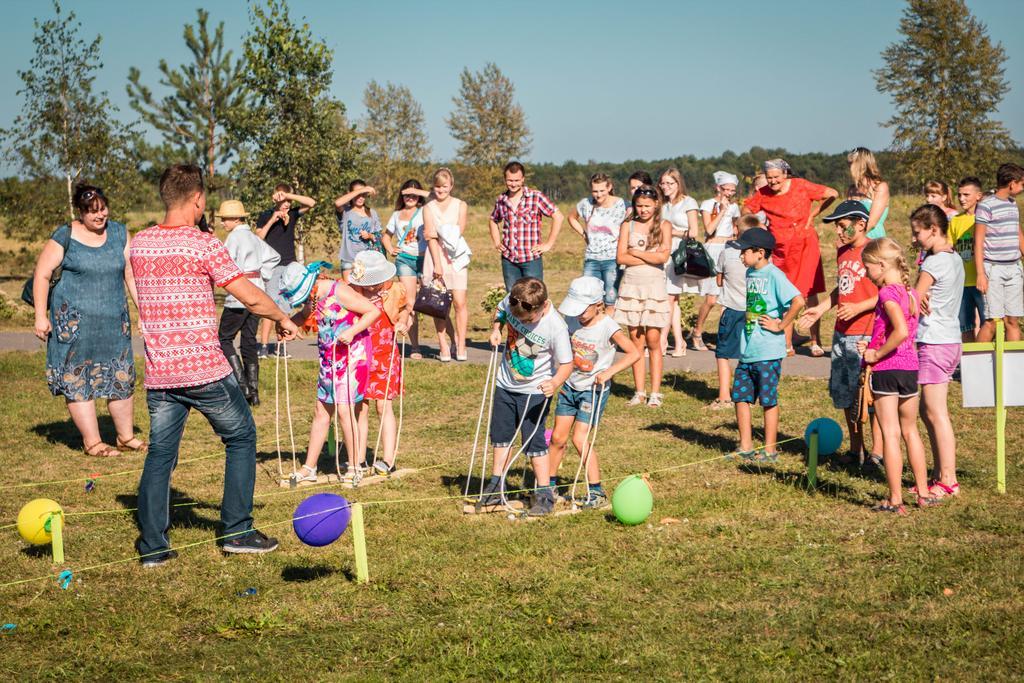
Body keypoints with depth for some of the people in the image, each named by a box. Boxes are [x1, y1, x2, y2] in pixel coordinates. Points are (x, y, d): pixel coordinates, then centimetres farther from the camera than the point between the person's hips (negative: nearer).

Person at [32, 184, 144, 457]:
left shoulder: (119, 233, 6)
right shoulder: (65, 237, -6)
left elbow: (131, 274, 9)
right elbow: (41, 275, -3)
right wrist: (41, 316, -7)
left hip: (114, 320, 4)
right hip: (74, 319, -4)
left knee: (122, 378, 7)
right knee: (78, 381, -2)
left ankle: (126, 437, 21)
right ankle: (92, 443, 6)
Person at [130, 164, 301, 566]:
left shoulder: (139, 244, 6)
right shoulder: (204, 245, -11)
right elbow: (251, 298, -13)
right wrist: (283, 320, 4)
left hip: (158, 372, 5)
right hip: (204, 368, -5)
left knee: (160, 452, 11)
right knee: (241, 438, 12)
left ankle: (153, 545, 7)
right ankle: (237, 531, 13)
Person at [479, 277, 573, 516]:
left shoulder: (556, 327, -29)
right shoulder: (511, 303, -15)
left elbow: (566, 364, -22)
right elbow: (500, 311, 10)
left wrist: (556, 383, -40)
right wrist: (496, 328, -7)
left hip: (535, 391, -6)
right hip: (506, 384, 6)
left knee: (533, 441, -5)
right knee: (500, 435, 16)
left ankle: (544, 494, 7)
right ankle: (496, 486, 31)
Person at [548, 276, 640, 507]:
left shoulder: (608, 328, -18)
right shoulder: (572, 321, -1)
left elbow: (634, 353, -18)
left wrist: (608, 372, -24)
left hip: (593, 390, -6)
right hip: (570, 386, 6)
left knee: (579, 438, -12)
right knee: (558, 437, 8)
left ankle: (597, 491, -3)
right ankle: (550, 483, 26)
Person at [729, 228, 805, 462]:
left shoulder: (774, 275, -15)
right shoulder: (750, 273, 10)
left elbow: (798, 301, -26)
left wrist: (780, 325, -18)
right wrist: (746, 318, 12)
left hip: (768, 352, -8)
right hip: (747, 350, 8)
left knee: (768, 400, 2)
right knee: (740, 396, 10)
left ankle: (770, 450, 12)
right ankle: (746, 447, 19)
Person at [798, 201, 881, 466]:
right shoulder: (843, 252, 14)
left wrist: (857, 308, -23)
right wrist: (820, 309, 15)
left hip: (867, 335, -9)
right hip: (841, 334, 9)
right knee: (844, 394, 13)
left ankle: (877, 454, 2)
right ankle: (856, 450, 23)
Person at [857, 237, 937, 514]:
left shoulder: (887, 293, -16)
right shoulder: (910, 293, 10)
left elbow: (901, 331, -29)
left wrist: (876, 354, -18)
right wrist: (874, 346, 10)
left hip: (887, 369, -8)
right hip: (911, 367, 8)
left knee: (890, 434, -2)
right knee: (911, 431, 17)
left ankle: (895, 499, 0)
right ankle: (923, 493, 21)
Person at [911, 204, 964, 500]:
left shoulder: (934, 263, -15)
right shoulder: (955, 259, 12)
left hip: (934, 344, -9)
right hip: (950, 340, 9)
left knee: (936, 414, -5)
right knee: (928, 411, 15)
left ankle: (948, 482, -3)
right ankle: (941, 475, 19)